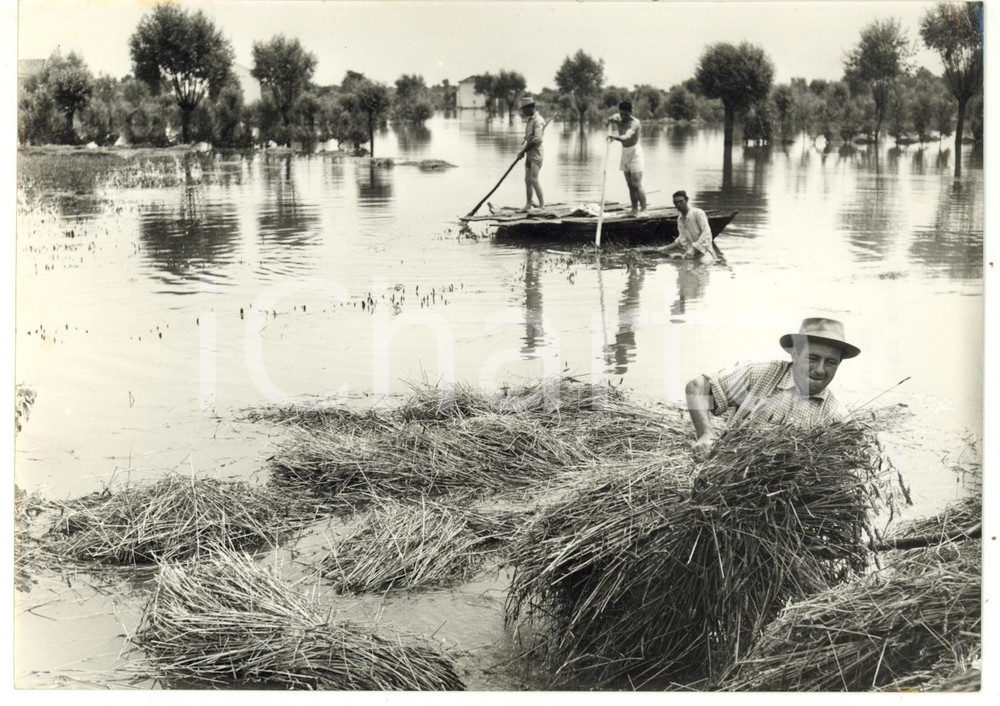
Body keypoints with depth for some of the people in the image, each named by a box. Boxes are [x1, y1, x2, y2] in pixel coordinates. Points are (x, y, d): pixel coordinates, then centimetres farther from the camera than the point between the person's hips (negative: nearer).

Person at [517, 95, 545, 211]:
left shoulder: (538, 120, -14)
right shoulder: (529, 119, 16)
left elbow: (536, 140, -22)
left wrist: (523, 151, -15)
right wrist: (524, 143, 4)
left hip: (536, 154, -9)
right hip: (529, 154, 9)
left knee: (534, 179, -16)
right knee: (527, 180, 10)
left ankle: (542, 205, -15)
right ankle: (528, 205, 17)